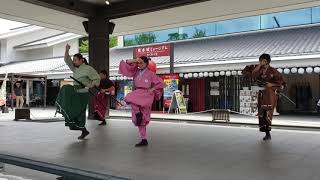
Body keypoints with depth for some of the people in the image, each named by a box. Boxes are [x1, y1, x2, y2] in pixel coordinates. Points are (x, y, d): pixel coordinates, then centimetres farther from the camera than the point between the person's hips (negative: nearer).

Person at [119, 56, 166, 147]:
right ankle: (144, 140, 10)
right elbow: (126, 64, 8)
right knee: (140, 120, 4)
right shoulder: (136, 71, 12)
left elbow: (161, 83, 4)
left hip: (146, 95, -5)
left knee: (130, 98, -34)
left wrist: (152, 89, -4)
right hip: (137, 95, 5)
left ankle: (138, 113, -14)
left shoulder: (150, 74, 1)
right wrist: (134, 61, -5)